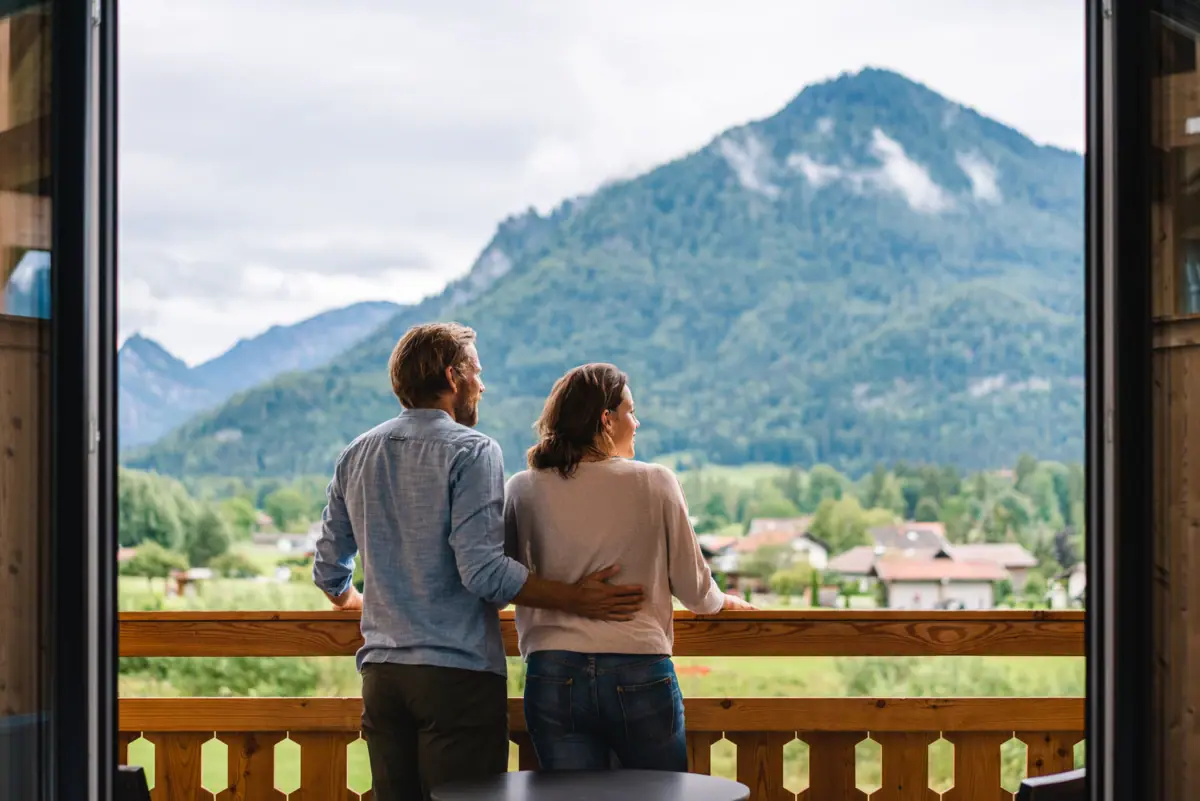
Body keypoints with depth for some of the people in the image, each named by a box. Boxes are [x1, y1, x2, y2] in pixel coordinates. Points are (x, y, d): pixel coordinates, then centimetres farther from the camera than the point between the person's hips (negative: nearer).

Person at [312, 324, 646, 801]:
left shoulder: (356, 456, 11)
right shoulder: (470, 451, -8)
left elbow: (329, 570, 17)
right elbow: (484, 571, -17)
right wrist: (574, 599, -10)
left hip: (381, 673, 6)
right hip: (457, 673, -6)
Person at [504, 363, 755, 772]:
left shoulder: (524, 489, 1)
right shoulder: (655, 483, -2)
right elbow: (693, 587, 4)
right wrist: (724, 602, 27)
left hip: (552, 675, 2)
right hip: (639, 675, -1)